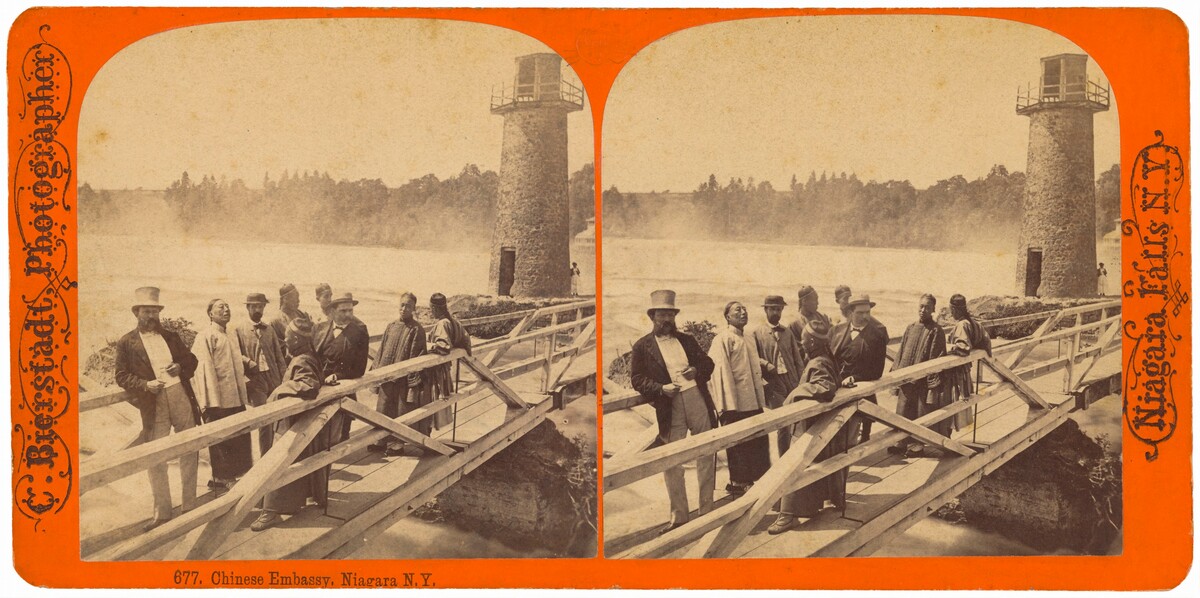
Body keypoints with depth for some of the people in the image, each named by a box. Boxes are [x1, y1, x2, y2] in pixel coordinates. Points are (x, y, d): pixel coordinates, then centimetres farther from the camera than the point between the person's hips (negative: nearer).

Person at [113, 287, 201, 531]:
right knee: (155, 459, -3)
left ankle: (190, 506, 18)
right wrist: (146, 385, -16)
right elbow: (122, 376, 0)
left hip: (182, 398, 3)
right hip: (154, 404, -3)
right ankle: (162, 512, 6)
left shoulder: (171, 336, 15)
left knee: (190, 452, 6)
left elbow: (191, 360, 18)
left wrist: (180, 367, -5)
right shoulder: (126, 343, 4)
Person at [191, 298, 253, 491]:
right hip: (219, 400, -8)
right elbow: (204, 369, -15)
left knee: (240, 439, 10)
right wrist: (212, 401, -20)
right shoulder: (205, 337, -9)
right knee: (220, 441, 0)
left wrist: (245, 393, 19)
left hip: (236, 398, 8)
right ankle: (220, 480, 10)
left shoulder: (231, 337, 17)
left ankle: (232, 477, 21)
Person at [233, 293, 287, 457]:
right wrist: (249, 362, -22)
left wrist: (284, 379, 6)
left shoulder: (269, 330, 15)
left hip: (273, 379, 5)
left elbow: (279, 356, 14)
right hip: (255, 380, -5)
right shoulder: (239, 329, 1)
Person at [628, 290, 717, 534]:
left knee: (706, 454, 5)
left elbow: (708, 363, 16)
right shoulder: (642, 346, 4)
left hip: (698, 401, 3)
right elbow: (637, 379, -2)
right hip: (670, 406, -3)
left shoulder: (687, 340, 15)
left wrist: (696, 371, -7)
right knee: (671, 462, -2)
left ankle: (707, 509, 16)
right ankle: (678, 514, 7)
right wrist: (661, 388, -16)